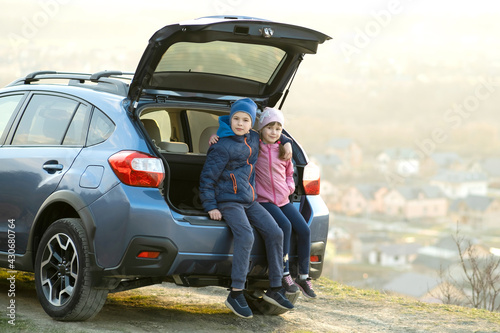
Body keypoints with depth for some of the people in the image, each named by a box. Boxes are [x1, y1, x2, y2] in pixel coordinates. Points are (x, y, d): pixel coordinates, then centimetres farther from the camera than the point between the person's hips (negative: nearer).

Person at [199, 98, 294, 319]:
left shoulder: (253, 139, 8)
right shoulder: (223, 147, -13)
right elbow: (207, 178, -11)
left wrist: (287, 144, 16)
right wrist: (210, 207, -14)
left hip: (249, 199, 8)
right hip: (228, 200, -7)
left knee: (275, 233, -7)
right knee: (246, 236, -29)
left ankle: (275, 289, 3)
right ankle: (235, 294, -25)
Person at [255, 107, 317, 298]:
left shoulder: (283, 150, 11)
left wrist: (290, 187, 8)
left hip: (283, 200, 5)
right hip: (264, 200, -5)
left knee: (304, 230, -10)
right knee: (285, 225, -30)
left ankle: (304, 277, 3)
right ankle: (284, 274, -22)